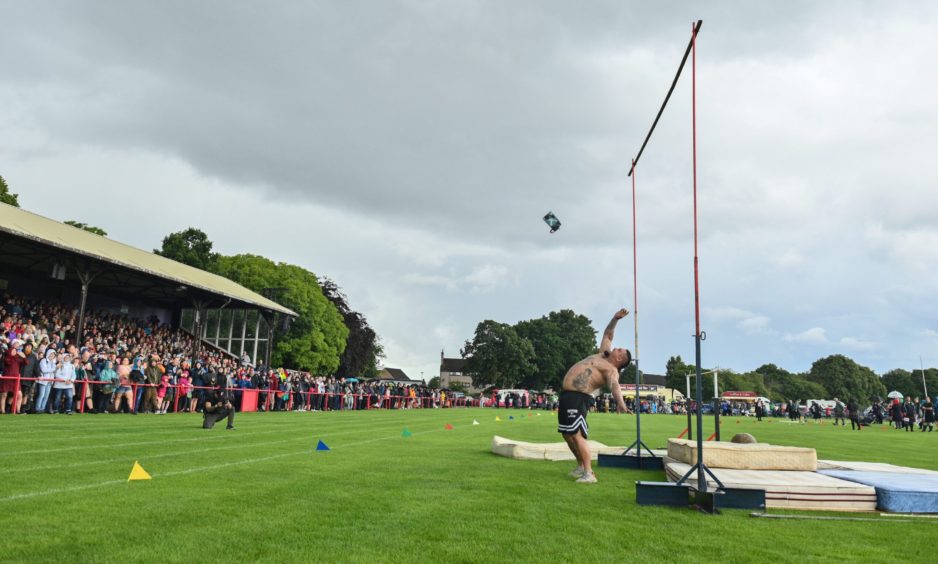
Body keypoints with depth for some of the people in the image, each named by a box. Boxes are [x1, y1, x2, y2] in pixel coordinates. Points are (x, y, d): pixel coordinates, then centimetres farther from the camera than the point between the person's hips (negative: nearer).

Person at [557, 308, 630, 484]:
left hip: (578, 398, -10)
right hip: (567, 395, 10)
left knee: (577, 435, -19)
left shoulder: (611, 370, -12)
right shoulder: (604, 354, 15)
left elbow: (614, 384, -32)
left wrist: (620, 402, -50)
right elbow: (607, 334, 28)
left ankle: (588, 474, -19)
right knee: (567, 434, 15)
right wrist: (615, 318, 18)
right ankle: (582, 466, 26)